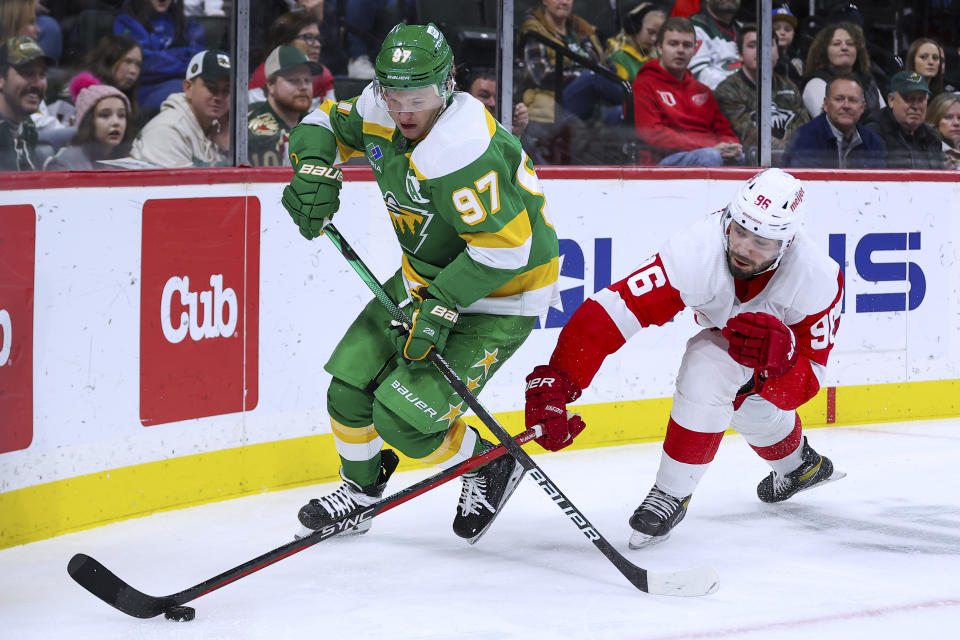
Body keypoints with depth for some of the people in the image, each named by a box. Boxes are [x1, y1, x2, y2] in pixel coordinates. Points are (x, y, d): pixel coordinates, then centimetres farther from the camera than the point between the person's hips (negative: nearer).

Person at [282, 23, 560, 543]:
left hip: (498, 293, -8)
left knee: (404, 420, -14)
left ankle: (490, 466, 13)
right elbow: (325, 124, 12)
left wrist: (442, 305, -30)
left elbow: (506, 245, -33)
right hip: (428, 275, 8)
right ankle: (361, 486, 31)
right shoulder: (378, 113, -8)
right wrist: (314, 167, -10)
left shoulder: (463, 149, -33)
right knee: (351, 384, 5)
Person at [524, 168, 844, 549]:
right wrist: (555, 382, -55)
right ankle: (801, 467, 12)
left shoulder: (818, 277, -38)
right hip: (722, 326, 2)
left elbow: (810, 376, -28)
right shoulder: (697, 252, -41)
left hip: (797, 336, -2)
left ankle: (672, 494, -2)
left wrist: (779, 354, -52)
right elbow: (611, 309, -46)